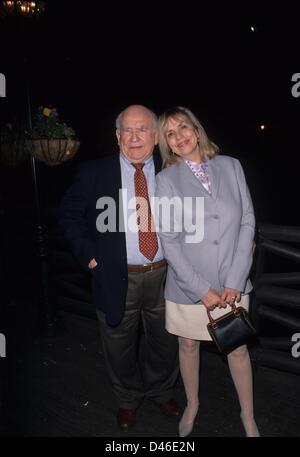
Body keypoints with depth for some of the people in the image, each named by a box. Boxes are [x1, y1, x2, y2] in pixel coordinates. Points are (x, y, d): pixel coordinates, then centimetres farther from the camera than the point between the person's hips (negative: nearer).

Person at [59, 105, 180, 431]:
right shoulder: (94, 173, -4)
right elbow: (70, 214, 1)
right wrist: (89, 254, -7)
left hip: (164, 275, 2)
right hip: (117, 278, -1)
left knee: (164, 342, 21)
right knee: (119, 347, 18)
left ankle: (162, 392, 50)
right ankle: (128, 399, 47)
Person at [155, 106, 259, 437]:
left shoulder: (231, 166, 1)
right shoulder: (166, 179, -3)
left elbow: (247, 222, -1)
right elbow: (168, 240, -7)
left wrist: (235, 280, -8)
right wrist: (201, 288, -11)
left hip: (232, 284, 1)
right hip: (187, 285, 0)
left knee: (238, 349, 13)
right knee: (188, 346, 17)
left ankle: (248, 416, 39)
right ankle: (192, 404, 45)